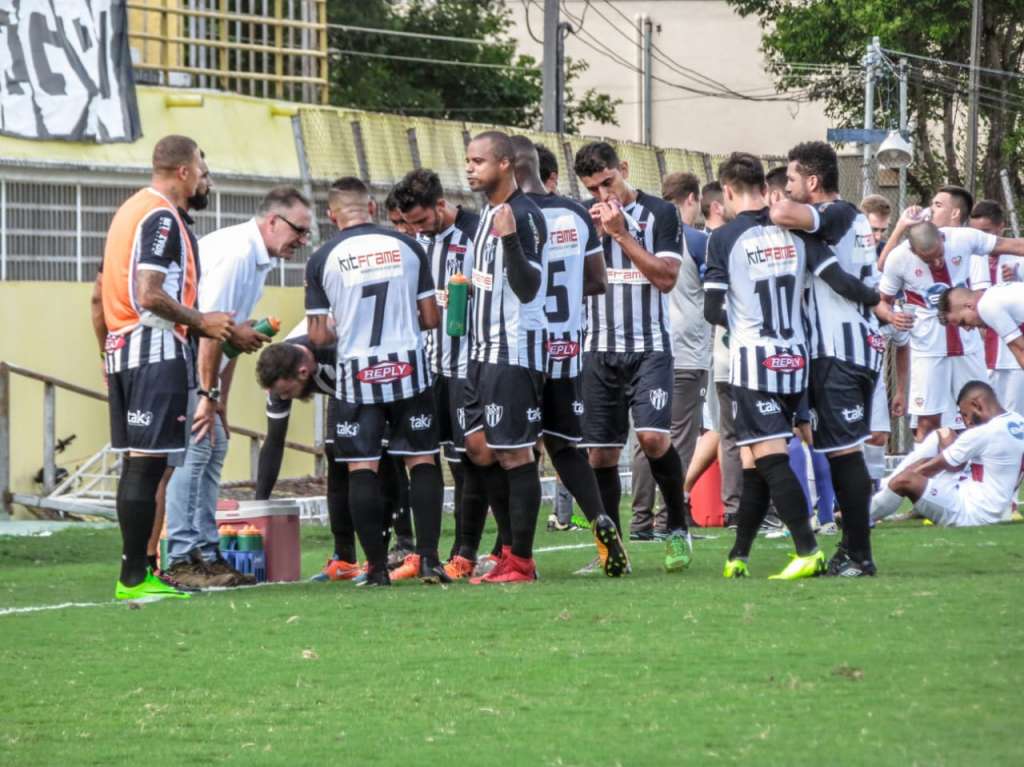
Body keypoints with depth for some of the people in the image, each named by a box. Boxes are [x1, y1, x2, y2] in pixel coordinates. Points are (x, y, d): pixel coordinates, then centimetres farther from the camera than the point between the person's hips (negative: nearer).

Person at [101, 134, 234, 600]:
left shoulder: (129, 211, 18)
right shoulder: (163, 218, -11)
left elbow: (103, 292, 21)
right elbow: (150, 295, -20)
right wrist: (201, 322, -11)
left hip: (121, 348, 10)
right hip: (156, 351, -10)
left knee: (135, 463, 11)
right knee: (147, 462, -9)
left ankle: (134, 572, 12)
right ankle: (134, 578, -11)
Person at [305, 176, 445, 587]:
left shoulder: (323, 259, -3)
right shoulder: (407, 248, 1)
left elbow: (319, 336, -3)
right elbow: (431, 318, 4)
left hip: (357, 371, -1)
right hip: (408, 365, 1)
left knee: (362, 468, 4)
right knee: (422, 460, 8)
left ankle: (376, 565, 2)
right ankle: (428, 557, 1)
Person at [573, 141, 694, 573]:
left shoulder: (659, 213, -2)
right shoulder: (584, 217, 10)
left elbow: (666, 277, -10)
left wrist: (621, 233, -13)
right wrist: (593, 234, -7)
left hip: (648, 347, -4)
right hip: (600, 350, 4)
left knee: (653, 437, -20)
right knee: (600, 453, 3)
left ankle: (679, 528, 0)